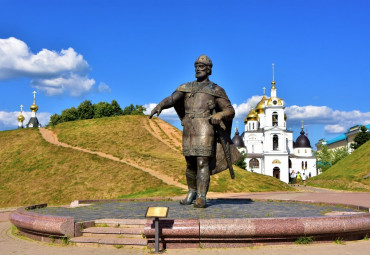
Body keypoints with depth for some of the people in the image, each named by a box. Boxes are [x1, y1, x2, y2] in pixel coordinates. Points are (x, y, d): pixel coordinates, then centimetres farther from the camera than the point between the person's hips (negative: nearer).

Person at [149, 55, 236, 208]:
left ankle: (201, 197, -7)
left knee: (203, 163, -10)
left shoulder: (216, 90, 8)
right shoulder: (186, 88, 17)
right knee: (190, 164, 10)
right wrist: (159, 106, -20)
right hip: (188, 130, 4)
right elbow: (171, 99, 1)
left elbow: (230, 111, 6)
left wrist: (220, 115, -17)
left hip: (205, 130, -4)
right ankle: (191, 192, 28)